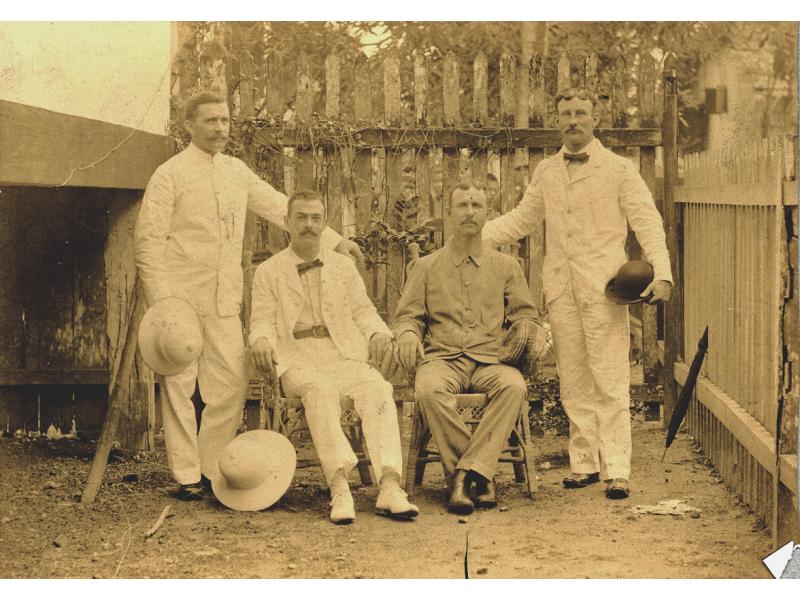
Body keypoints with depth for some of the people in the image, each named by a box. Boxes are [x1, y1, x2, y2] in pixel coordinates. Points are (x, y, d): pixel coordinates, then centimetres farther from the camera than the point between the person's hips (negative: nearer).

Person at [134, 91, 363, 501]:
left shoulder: (236, 171, 13)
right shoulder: (170, 175, -4)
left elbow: (280, 208, 20)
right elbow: (147, 241, -7)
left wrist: (333, 240, 16)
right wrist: (161, 302, -14)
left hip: (224, 301, 5)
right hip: (180, 298, -5)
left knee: (232, 385, 3)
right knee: (179, 386, -1)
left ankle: (211, 468, 17)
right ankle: (187, 476, 9)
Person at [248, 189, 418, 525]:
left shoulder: (344, 267, 24)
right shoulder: (268, 272, 17)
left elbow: (363, 311, 19)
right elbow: (262, 319, 9)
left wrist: (379, 334, -4)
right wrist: (261, 340, -16)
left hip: (343, 353, 2)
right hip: (296, 357, -2)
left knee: (377, 388, -31)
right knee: (320, 388, -38)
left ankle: (389, 487, -43)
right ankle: (339, 486, -47)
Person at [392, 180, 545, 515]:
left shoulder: (505, 267, 19)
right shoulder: (427, 267, 18)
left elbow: (525, 313, 21)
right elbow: (406, 316, 14)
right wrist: (408, 336, -10)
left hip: (490, 359, 1)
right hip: (442, 358, 0)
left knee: (514, 386, -36)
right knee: (428, 390, -37)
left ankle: (464, 473, -35)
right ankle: (481, 474, -27)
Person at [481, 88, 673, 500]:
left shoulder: (618, 169, 2)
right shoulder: (545, 172, 14)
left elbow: (648, 223, -1)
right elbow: (521, 219, 22)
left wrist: (662, 274, -15)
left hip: (603, 288, -4)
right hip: (561, 289, 4)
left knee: (610, 383, -6)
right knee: (573, 383, 7)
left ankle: (616, 471, -3)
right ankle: (584, 463, 15)